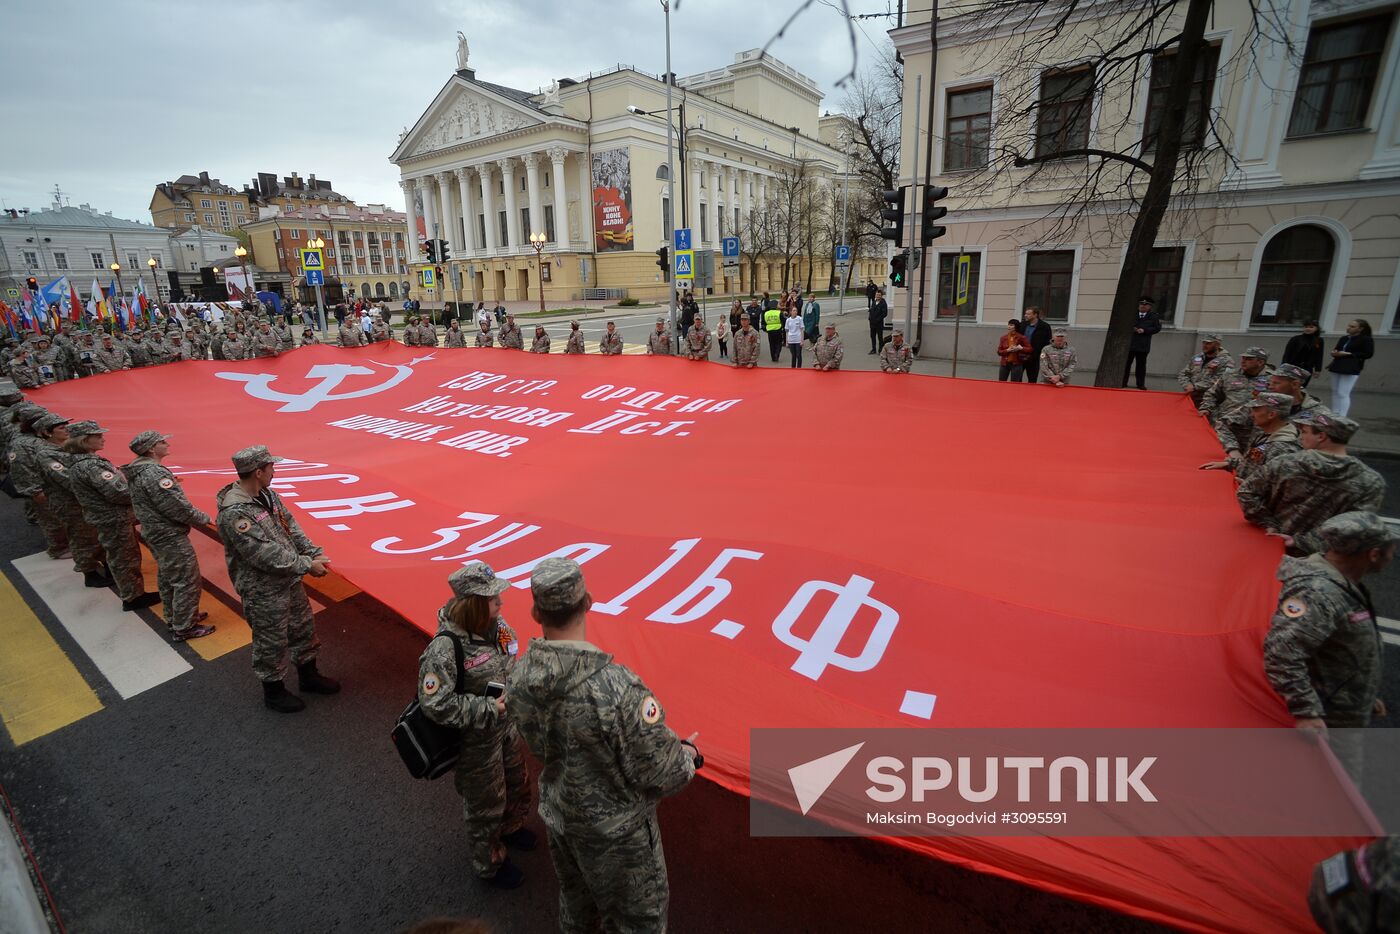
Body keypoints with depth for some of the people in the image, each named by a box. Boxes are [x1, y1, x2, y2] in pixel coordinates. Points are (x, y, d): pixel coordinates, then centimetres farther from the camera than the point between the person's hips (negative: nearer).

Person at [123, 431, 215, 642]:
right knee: (187, 580, -1)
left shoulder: (137, 471, 6)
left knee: (167, 577, 22)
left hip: (154, 533, 10)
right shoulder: (155, 473, -25)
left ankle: (173, 617, 37)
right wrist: (204, 518, -11)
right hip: (170, 536, -10)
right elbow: (179, 508, -24)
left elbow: (149, 503, 13)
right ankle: (183, 628, 8)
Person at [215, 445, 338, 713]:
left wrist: (314, 552, -7)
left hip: (290, 580, 8)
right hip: (263, 592, -8)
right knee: (272, 643, 11)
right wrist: (306, 565, -23)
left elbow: (290, 526, 5)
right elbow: (264, 555, -28)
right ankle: (274, 692, 34)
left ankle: (308, 675, 43)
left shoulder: (268, 494, 0)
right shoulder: (234, 512, -27)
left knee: (304, 628, 22)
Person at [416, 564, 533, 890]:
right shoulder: (445, 647, -33)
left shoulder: (496, 625, -12)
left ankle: (510, 826, 61)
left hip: (507, 725, 7)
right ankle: (489, 863, 45)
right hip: (476, 740, -7)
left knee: (517, 781, 29)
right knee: (485, 803, 17)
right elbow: (435, 704, -30)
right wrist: (489, 709, -28)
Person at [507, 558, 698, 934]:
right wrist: (688, 755, -6)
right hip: (614, 829, -5)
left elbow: (539, 744, 1)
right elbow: (661, 773, -27)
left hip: (557, 814, 6)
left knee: (575, 902, 32)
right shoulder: (615, 687, -38)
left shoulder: (520, 677, -17)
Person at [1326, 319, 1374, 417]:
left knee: (1343, 393, -12)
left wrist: (1348, 354, -16)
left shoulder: (1366, 340, -3)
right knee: (1335, 392, 10)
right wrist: (1334, 352, 2)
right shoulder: (1343, 338, 16)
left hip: (1351, 370, -7)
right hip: (1337, 367, 7)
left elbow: (1368, 354, -10)